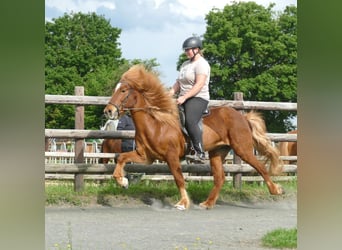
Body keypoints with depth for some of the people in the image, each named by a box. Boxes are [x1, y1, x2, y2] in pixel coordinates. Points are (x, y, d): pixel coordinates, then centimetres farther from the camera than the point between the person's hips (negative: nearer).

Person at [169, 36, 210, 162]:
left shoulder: (201, 64, -9)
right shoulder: (185, 64, 20)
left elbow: (199, 85, -19)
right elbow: (178, 83, 21)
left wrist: (184, 97, -24)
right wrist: (170, 93, 4)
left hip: (198, 98, -10)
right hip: (184, 99, 10)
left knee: (190, 121, -28)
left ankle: (200, 153, -27)